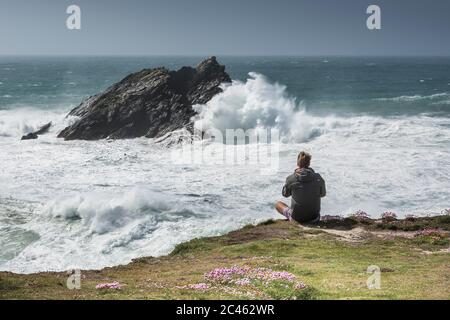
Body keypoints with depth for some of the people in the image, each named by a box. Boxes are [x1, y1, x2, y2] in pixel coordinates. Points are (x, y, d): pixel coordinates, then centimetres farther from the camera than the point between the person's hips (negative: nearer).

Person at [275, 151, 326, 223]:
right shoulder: (318, 178, -9)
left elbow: (285, 194, 4)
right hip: (314, 217, 3)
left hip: (297, 218, -3)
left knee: (278, 204, 26)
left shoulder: (291, 179, -15)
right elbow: (323, 194, 8)